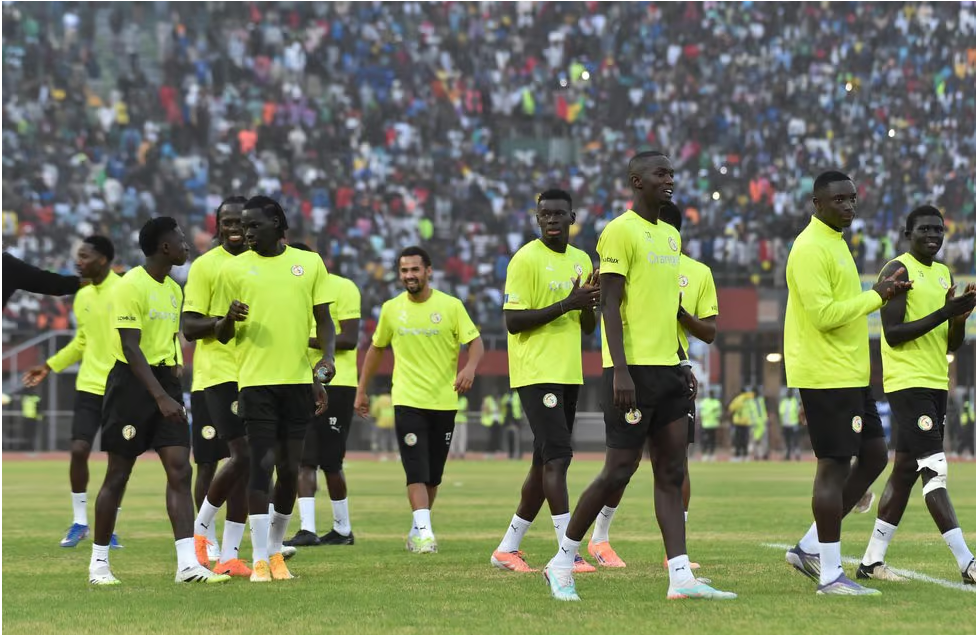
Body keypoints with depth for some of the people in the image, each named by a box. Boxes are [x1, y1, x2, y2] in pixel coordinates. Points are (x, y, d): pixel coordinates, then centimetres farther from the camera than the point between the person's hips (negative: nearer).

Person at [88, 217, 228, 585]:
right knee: (118, 474, 0)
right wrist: (161, 397, -25)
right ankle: (99, 564, 11)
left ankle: (188, 564, -9)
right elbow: (130, 348, -19)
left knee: (180, 470, -4)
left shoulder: (174, 289, 13)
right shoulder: (130, 287, -13)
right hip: (132, 381, -7)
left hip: (166, 379, 7)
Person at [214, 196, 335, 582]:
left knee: (290, 468, 6)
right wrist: (229, 319, -15)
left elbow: (324, 320, 12)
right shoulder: (233, 269, 5)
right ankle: (259, 559, -10)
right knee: (261, 465, -10)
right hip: (256, 380, -2)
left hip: (299, 380, 2)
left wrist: (327, 359, -5)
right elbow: (221, 335, 8)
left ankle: (276, 550, 21)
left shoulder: (309, 263, 9)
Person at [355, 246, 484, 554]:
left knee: (433, 475, 8)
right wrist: (361, 390, 18)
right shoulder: (391, 309, 5)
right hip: (408, 401, 0)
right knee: (417, 471, -14)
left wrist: (470, 367, -23)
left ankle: (417, 531, 21)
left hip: (443, 401, 0)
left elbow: (475, 342, -2)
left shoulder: (451, 306, -1)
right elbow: (376, 348, 17)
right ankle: (424, 532, -22)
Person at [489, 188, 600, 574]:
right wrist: (566, 304, -20)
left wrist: (590, 303, -6)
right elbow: (513, 322, -15)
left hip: (568, 375, 8)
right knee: (558, 456, -16)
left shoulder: (581, 261, 14)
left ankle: (508, 547, 19)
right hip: (537, 373, -8)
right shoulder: (526, 260, -9)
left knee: (545, 463, 10)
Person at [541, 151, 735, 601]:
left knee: (672, 473, 2)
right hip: (633, 371, -8)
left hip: (667, 369, 8)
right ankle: (562, 562, 8)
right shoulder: (620, 232, -8)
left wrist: (683, 364, 18)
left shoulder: (671, 236, 17)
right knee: (619, 471, -6)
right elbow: (610, 304, -13)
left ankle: (680, 576, -1)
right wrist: (621, 371, -19)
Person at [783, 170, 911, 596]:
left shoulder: (834, 243, 17)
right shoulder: (810, 249, -15)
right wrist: (878, 296, -17)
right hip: (827, 377, -10)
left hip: (849, 375, 10)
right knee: (834, 465, -7)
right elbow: (823, 314, -22)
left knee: (874, 456, 12)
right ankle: (830, 574, -2)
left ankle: (811, 548, 15)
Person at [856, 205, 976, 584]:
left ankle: (872, 560, 14)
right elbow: (893, 334, -15)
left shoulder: (944, 275, 17)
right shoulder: (898, 271, -8)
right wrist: (943, 313, -20)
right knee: (935, 471, -12)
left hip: (936, 383, 9)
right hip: (907, 382, -9)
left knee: (905, 472, 9)